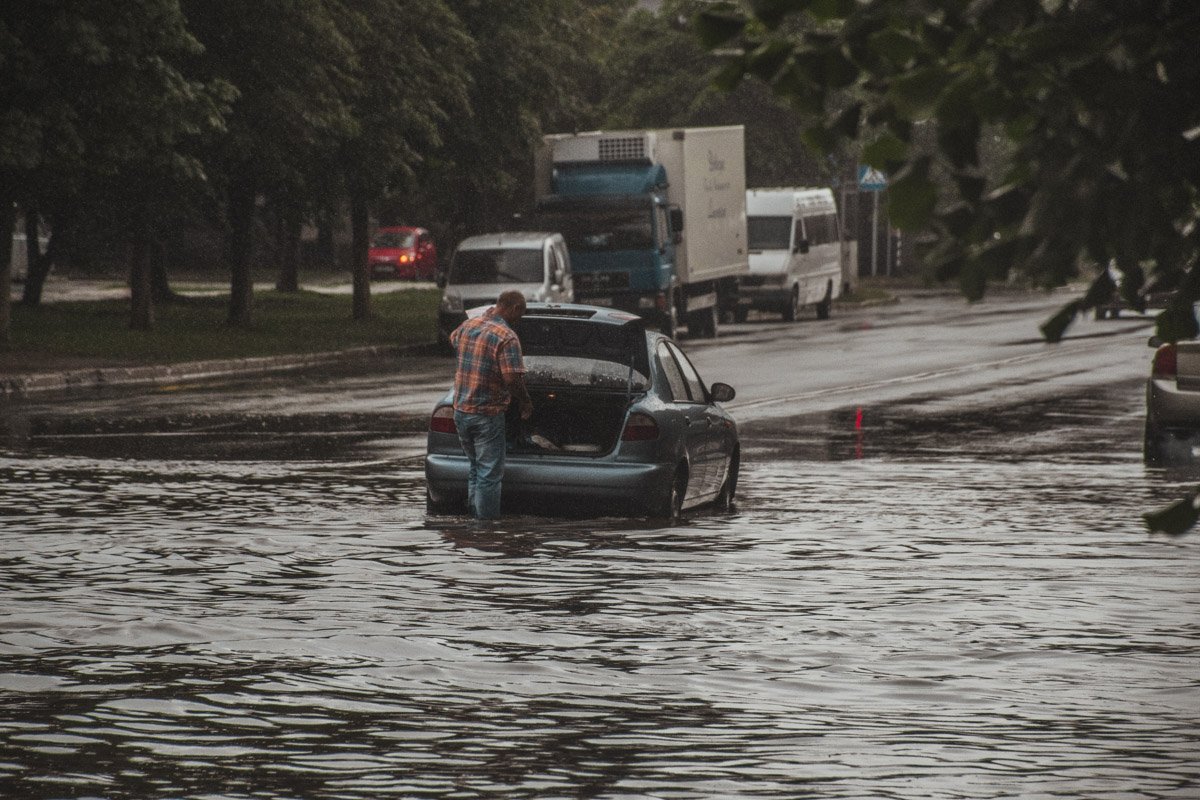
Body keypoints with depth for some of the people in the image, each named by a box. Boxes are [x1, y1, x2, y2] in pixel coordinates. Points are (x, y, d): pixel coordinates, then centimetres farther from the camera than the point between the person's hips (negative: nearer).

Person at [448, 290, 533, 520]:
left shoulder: (468, 326, 6)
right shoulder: (506, 337, -17)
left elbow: (453, 340, 30)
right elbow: (513, 379, -24)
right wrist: (526, 402, -6)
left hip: (461, 411, 7)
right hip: (487, 414, -7)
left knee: (475, 468, 20)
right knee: (489, 474, 0)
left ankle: (473, 514, 23)